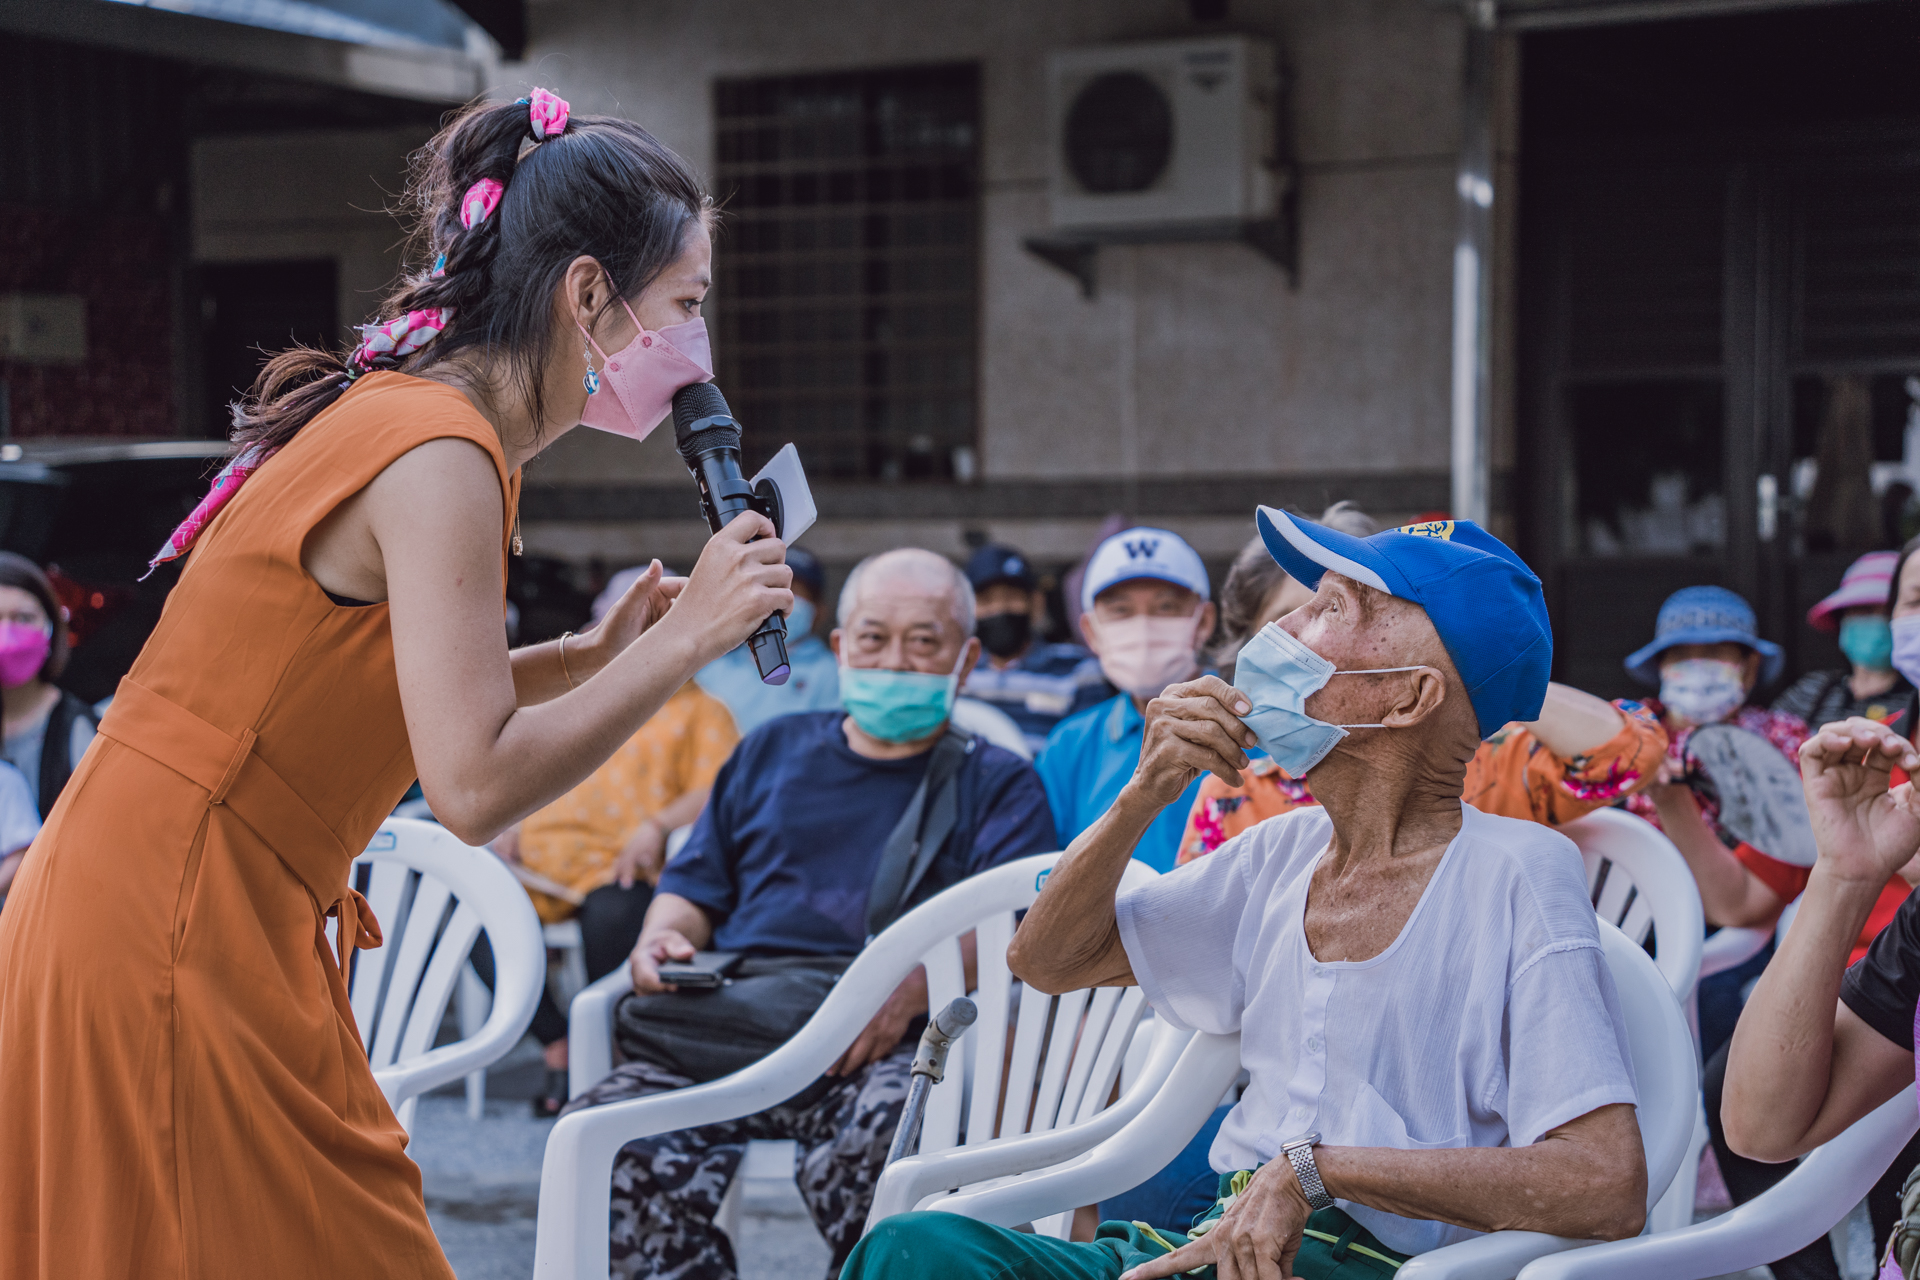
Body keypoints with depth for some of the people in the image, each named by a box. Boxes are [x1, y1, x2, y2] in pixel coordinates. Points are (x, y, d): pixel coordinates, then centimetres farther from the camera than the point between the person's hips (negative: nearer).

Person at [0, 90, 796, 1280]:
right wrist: (686, 638, -15)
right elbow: (476, 785, -23)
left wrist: (595, 654, 10)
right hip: (170, 943, -10)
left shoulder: (404, 417, 11)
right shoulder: (440, 456, -18)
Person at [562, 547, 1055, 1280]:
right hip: (726, 1021, 3)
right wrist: (662, 938, 3)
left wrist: (915, 984, -19)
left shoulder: (996, 782, 17)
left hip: (892, 1041, -3)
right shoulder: (772, 751, 29)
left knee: (875, 1144, -39)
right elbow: (695, 885, 28)